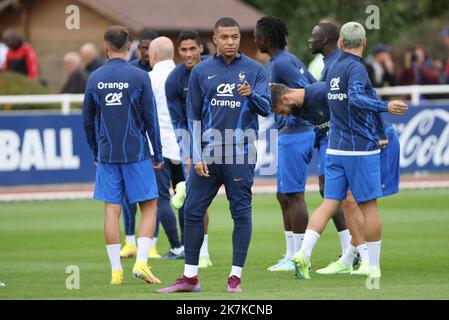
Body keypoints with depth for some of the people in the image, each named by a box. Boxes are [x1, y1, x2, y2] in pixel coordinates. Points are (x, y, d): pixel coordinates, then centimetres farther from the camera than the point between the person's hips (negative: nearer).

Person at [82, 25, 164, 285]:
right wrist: (158, 155, 4)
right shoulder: (139, 77, -5)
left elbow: (88, 120, 9)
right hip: (137, 154, -3)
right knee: (149, 206, 5)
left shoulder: (95, 78, 3)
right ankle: (141, 262, -9)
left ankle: (116, 270, 3)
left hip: (107, 156, 3)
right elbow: (151, 119, -4)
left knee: (112, 209, 5)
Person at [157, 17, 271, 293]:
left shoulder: (255, 70, 4)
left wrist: (251, 94, -26)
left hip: (241, 156, -2)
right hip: (208, 155, 2)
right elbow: (194, 117, 8)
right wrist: (197, 157, 2)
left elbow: (265, 108, -4)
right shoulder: (202, 71, 8)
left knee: (241, 213, -1)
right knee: (193, 211, 1)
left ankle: (236, 276, 6)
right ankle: (190, 277, 9)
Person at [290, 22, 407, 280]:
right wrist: (386, 107, -32)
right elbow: (355, 98, -29)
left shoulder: (333, 70, 13)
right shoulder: (356, 68, -11)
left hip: (335, 149, 7)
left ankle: (304, 253, -13)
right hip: (361, 147, -7)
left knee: (330, 203, 3)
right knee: (369, 205, 3)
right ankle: (373, 265, 8)